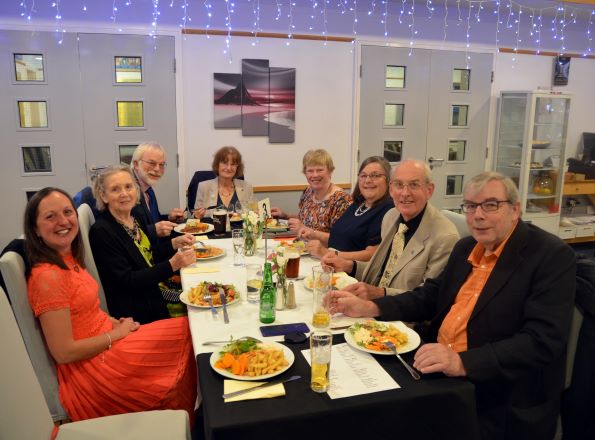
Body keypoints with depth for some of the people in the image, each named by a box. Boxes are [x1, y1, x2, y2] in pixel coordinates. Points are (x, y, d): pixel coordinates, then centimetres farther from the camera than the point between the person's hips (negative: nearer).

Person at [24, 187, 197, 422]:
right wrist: (118, 333, -13)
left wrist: (114, 322, 0)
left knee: (185, 330, 6)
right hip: (92, 371, -8)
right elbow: (63, 352, -24)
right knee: (185, 334, -2)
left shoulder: (69, 260, 3)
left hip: (106, 345, 8)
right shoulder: (47, 276, -24)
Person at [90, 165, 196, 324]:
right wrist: (173, 264, -29)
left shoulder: (136, 218, 5)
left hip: (159, 284, 7)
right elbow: (126, 281, -21)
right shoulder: (101, 231, -17)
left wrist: (175, 243, -1)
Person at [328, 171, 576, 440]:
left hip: (502, 405, -6)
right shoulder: (465, 247, 10)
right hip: (439, 373, 6)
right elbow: (431, 295, 17)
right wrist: (370, 307, 3)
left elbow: (542, 341, -21)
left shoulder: (553, 257, -12)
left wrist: (463, 362, -32)